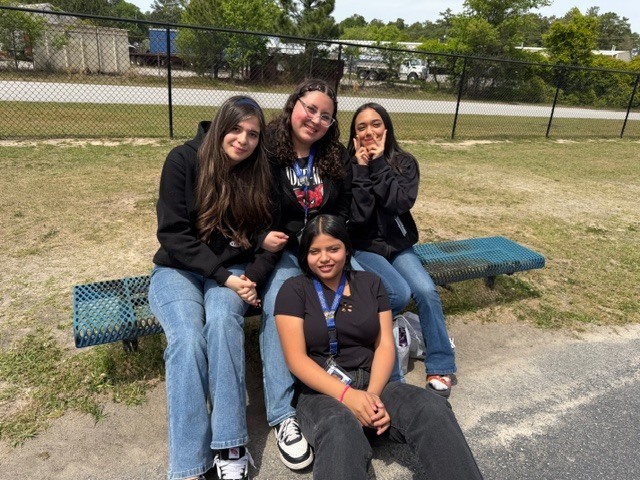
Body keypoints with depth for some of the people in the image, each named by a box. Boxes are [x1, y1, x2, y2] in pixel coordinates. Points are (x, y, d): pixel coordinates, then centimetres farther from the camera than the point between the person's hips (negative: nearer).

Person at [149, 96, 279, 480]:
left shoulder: (260, 174, 0)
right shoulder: (184, 160, -9)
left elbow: (270, 235, 3)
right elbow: (172, 232, -14)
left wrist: (251, 278, -15)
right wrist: (223, 276, -20)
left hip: (233, 271, 2)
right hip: (178, 269, -1)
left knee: (222, 323, -32)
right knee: (188, 337, -30)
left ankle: (231, 446, -24)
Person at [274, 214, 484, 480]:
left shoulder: (370, 283, 12)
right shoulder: (294, 290, 1)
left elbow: (385, 345, 4)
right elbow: (296, 359, -7)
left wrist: (374, 393, -15)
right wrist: (346, 394, -21)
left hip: (373, 383, 4)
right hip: (321, 392, -3)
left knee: (432, 408, -28)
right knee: (341, 431, -40)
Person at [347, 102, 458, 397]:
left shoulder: (404, 162, 1)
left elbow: (401, 202, -18)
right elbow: (357, 215, -17)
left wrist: (379, 163, -16)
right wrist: (361, 169, -18)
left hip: (399, 245, 3)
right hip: (363, 247, -2)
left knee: (426, 290, -21)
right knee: (399, 292, -26)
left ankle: (440, 368, -6)